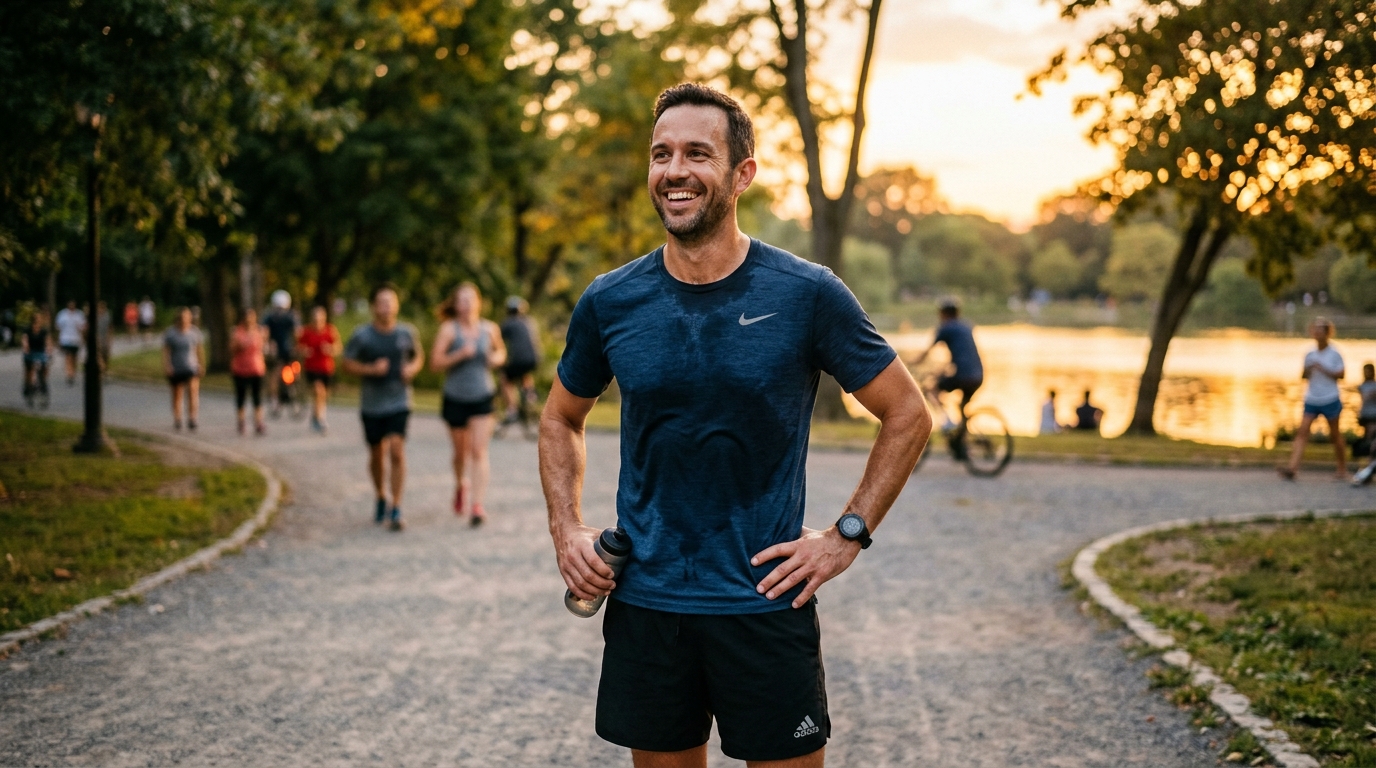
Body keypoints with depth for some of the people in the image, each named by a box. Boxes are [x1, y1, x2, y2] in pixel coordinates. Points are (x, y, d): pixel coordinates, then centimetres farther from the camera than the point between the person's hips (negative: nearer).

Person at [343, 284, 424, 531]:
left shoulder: (407, 332, 0)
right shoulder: (362, 335, -5)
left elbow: (419, 356, 16)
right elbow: (347, 364, 0)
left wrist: (413, 367, -6)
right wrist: (371, 369, -17)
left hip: (399, 402, -1)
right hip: (371, 404, 1)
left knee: (397, 451, -15)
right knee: (377, 454, 13)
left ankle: (396, 509, -12)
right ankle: (381, 498, 38)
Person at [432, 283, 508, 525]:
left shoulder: (489, 329, 1)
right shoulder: (448, 329, -9)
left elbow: (500, 351, 20)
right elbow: (435, 363, -15)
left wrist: (497, 358, -2)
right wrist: (460, 354, -26)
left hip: (482, 398, 1)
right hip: (455, 399, 0)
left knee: (479, 452, -10)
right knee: (461, 452, 13)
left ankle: (478, 506, -13)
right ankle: (460, 485, 45)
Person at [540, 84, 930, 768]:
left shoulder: (807, 294, -8)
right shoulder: (610, 302, 0)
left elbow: (907, 416, 1)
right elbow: (561, 418, 16)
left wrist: (848, 535, -6)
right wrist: (565, 530, 2)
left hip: (765, 604, -2)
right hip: (643, 604, 2)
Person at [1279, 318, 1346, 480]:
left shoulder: (1334, 354, -4)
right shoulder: (1310, 354, 7)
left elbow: (1341, 374, -8)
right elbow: (1304, 376, 12)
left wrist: (1323, 369, -16)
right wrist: (1307, 370, -9)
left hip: (1330, 400, -4)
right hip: (1311, 400, 4)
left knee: (1335, 434, 7)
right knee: (1302, 431, -9)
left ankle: (1342, 469, 21)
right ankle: (1292, 468, -18)